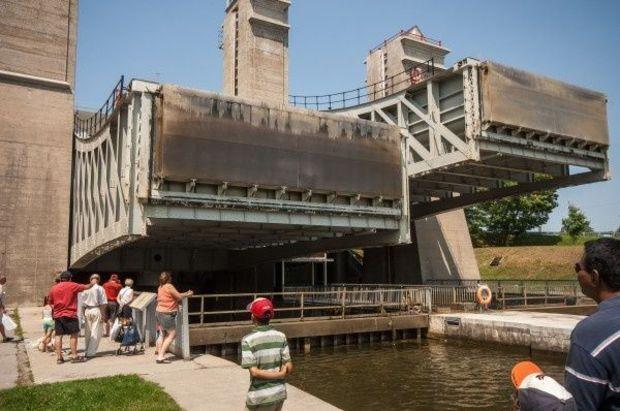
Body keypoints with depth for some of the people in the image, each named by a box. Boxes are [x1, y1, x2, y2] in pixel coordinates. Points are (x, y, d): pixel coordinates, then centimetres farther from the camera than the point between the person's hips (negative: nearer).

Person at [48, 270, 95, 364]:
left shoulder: (53, 288, 10)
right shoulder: (72, 286, -4)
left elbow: (51, 304, 16)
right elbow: (86, 287, 7)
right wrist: (92, 284, 27)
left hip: (57, 315, 5)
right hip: (70, 314, -5)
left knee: (58, 335, 7)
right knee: (73, 335, 0)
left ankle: (59, 357, 8)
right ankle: (74, 356, -1)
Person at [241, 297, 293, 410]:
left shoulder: (248, 340, -14)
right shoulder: (281, 336, -3)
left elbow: (254, 372, -17)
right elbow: (289, 368, -4)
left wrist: (279, 375, -10)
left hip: (260, 396, -4)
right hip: (280, 393, 4)